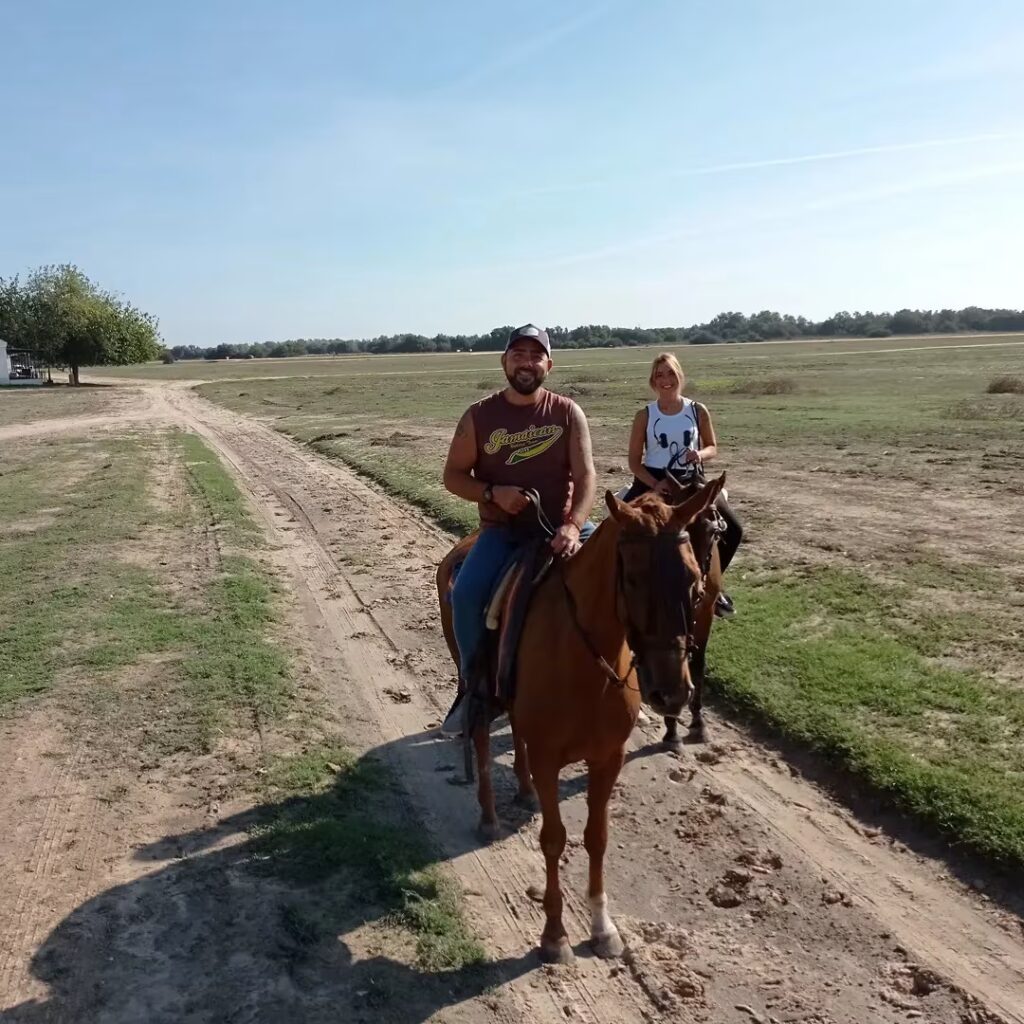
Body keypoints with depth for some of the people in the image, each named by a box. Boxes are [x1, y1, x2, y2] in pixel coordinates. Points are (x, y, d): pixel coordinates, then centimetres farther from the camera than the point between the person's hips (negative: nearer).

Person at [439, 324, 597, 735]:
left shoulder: (568, 412, 0)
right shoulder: (479, 416, 0)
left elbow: (586, 476, -8)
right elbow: (453, 476, 4)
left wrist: (573, 526, -26)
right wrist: (492, 493, -16)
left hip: (560, 525, 1)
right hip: (501, 530, -1)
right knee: (465, 593, -25)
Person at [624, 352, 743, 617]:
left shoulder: (698, 411, -1)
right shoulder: (644, 416, -5)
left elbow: (713, 447, 9)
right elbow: (634, 461, -3)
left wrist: (701, 454, -15)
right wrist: (654, 485, -20)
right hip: (652, 481, -1)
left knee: (733, 530, -8)